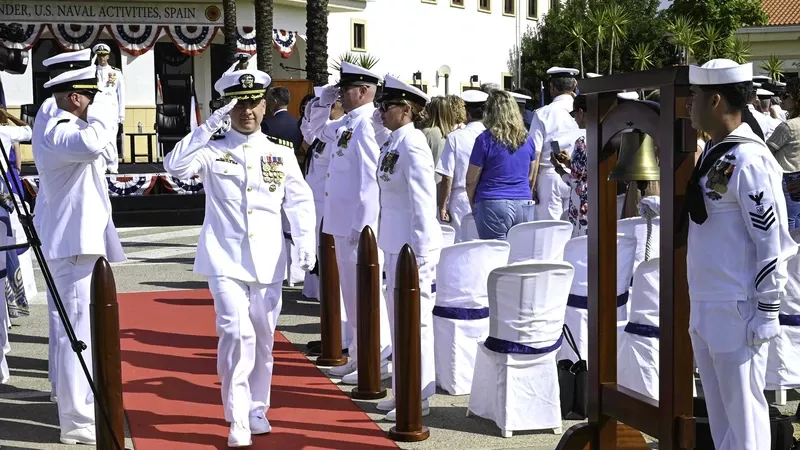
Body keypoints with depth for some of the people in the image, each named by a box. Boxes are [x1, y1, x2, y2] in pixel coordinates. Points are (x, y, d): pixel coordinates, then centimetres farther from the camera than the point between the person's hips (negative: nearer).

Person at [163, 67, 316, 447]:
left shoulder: (282, 155, 8)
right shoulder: (212, 152, 2)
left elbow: (300, 202, 8)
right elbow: (175, 166, -15)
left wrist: (305, 242, -7)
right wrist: (209, 127, -17)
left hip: (268, 263, 3)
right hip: (225, 260, -3)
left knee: (263, 338, 10)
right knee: (237, 332, -16)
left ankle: (257, 411, 27)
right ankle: (237, 419, -8)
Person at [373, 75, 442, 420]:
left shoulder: (412, 145, -16)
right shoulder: (392, 143, 11)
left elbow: (423, 201, -20)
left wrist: (419, 252, -19)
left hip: (412, 245, -10)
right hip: (395, 243, 10)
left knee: (415, 318, -1)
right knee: (398, 315, 17)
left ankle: (419, 398, 9)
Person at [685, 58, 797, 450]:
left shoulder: (747, 159, -17)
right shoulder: (712, 153, 11)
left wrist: (767, 312, -17)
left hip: (737, 313, -9)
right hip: (704, 310, 9)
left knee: (743, 415, 1)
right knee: (719, 415, 17)